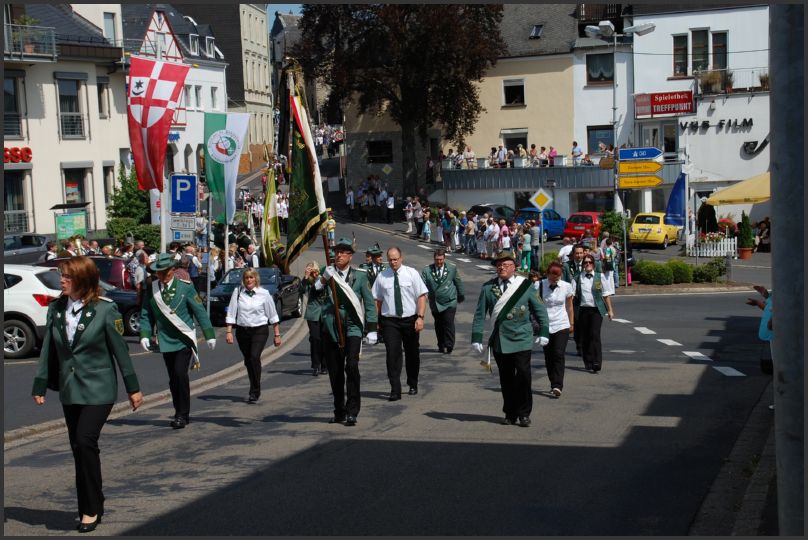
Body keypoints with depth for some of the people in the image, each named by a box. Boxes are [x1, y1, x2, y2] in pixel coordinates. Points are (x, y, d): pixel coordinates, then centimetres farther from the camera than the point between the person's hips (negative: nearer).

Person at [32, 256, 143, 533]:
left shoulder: (105, 310, -11)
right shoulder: (56, 309, 2)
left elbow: (120, 350, -6)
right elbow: (48, 349, 7)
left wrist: (133, 388, -2)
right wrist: (40, 386, 5)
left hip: (98, 390, -5)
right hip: (69, 390, 5)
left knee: (85, 442, -15)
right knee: (78, 448, 9)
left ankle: (91, 509, -2)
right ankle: (89, 507, 21)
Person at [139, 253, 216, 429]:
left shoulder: (185, 287, -6)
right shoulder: (151, 289, 2)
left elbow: (200, 311, -3)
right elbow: (146, 315, 7)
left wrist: (209, 335, -3)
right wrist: (145, 335, -7)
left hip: (185, 339, -4)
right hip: (166, 341, 4)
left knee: (180, 373, -17)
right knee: (173, 379, 8)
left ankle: (182, 414, -7)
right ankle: (181, 414, 22)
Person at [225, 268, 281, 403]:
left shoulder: (264, 294, -3)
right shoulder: (237, 292, -1)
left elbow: (272, 315, 3)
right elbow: (231, 313, 1)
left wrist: (277, 334, 5)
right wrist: (229, 331, -5)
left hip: (260, 330, -3)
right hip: (242, 330, 3)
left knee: (255, 357, -20)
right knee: (247, 361, 9)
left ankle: (255, 392, -13)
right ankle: (254, 391, 26)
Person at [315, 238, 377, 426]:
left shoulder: (360, 275, 5)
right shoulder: (326, 272, 6)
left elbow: (369, 303, 7)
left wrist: (371, 330, 1)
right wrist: (323, 279, -23)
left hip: (352, 327, -2)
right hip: (330, 328, 2)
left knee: (351, 366, -17)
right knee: (335, 372, 7)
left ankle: (352, 411, -11)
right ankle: (339, 411, 19)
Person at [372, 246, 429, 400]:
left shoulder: (411, 273, -1)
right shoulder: (382, 277, 2)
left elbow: (422, 296, -5)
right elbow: (377, 300, 6)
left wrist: (420, 317, -15)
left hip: (410, 320, 0)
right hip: (390, 321, 0)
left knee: (412, 354, 13)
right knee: (392, 354, -10)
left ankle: (413, 385, 32)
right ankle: (395, 390, -9)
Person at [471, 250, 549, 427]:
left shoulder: (525, 285, 2)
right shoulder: (488, 287, 5)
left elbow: (540, 309, 8)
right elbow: (480, 314, 7)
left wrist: (544, 332, 2)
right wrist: (476, 338, 3)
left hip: (521, 339, -1)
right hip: (499, 340, 2)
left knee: (523, 374, -9)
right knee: (506, 378, 6)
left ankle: (524, 413, 5)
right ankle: (510, 413, 19)